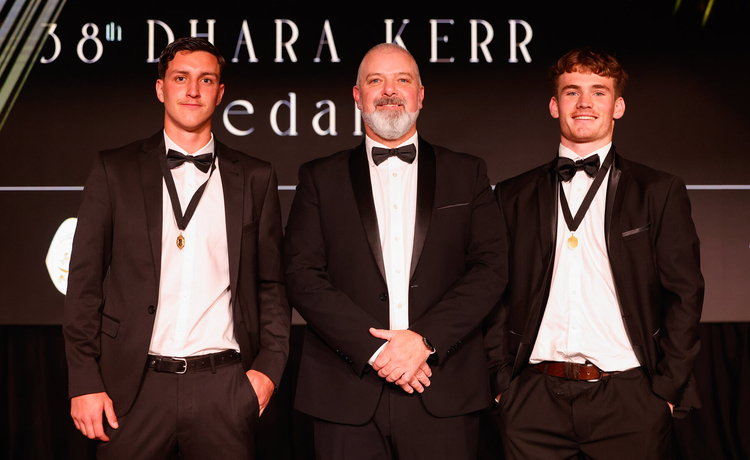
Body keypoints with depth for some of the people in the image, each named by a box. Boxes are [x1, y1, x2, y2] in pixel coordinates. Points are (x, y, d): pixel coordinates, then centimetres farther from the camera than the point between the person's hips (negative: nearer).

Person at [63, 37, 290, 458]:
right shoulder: (114, 170, 5)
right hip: (135, 387, 0)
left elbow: (272, 283, 10)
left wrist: (269, 366, -1)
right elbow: (85, 279, 3)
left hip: (225, 389, 1)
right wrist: (85, 381, -3)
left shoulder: (256, 178, 8)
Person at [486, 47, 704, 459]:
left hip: (627, 402, -1)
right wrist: (502, 383, 2)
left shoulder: (660, 192, 5)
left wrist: (666, 390, -4)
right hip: (534, 404, 1)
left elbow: (685, 294, 2)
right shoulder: (514, 196, 10)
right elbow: (497, 297, 10)